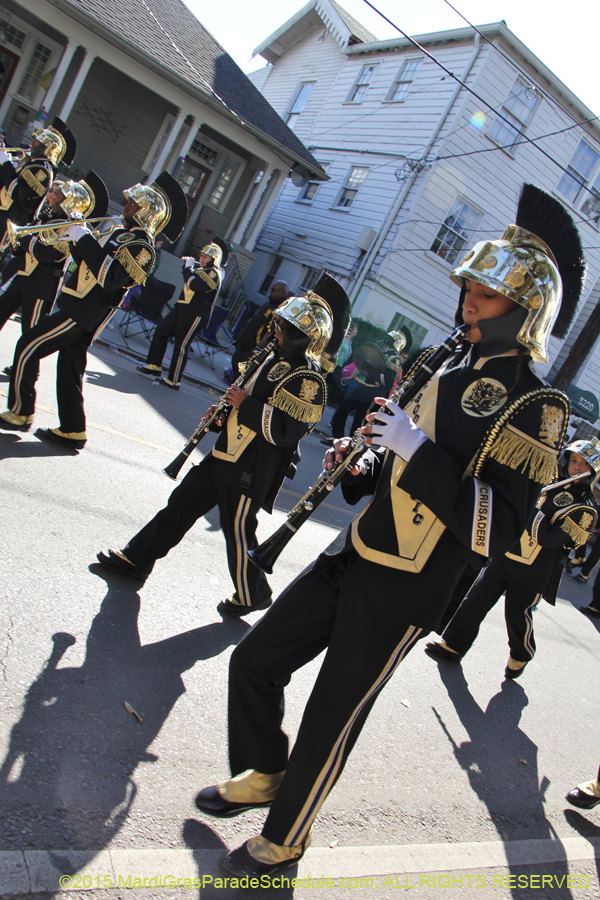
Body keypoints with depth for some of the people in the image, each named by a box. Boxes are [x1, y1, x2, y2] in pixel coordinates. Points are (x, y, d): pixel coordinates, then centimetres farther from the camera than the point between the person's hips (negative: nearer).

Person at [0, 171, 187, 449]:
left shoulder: (141, 246, -14)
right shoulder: (121, 232, 16)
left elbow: (110, 277, -28)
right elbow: (89, 262, 21)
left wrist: (84, 239, -24)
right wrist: (75, 237, 4)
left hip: (82, 312, -9)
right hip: (79, 306, 9)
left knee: (27, 347, -6)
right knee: (69, 370, 12)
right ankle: (72, 431, 19)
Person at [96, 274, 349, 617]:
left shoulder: (308, 379, -20)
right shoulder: (279, 358, 11)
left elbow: (286, 431, -28)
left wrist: (245, 404, -22)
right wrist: (226, 410, 10)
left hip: (251, 471, -9)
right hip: (226, 453, 10)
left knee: (239, 530, 4)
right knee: (183, 502, 15)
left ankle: (254, 596, 26)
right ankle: (137, 558, 29)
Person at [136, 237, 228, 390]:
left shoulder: (214, 274, -14)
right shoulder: (200, 268, 14)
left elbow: (194, 284, -27)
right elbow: (188, 280, 31)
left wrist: (188, 267, -12)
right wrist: (187, 264, 14)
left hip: (195, 315, -10)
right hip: (182, 308, 10)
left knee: (181, 345, -6)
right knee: (161, 330, 11)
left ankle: (174, 381, 3)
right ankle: (154, 366, 21)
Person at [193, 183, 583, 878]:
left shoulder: (536, 406, -15)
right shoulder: (452, 371, 9)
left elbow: (495, 530, -23)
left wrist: (416, 448, -28)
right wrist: (360, 466, 0)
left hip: (403, 595, -7)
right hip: (351, 558, 7)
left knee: (329, 723, 9)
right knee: (254, 662, 14)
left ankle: (284, 838, 38)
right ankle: (262, 774, 43)